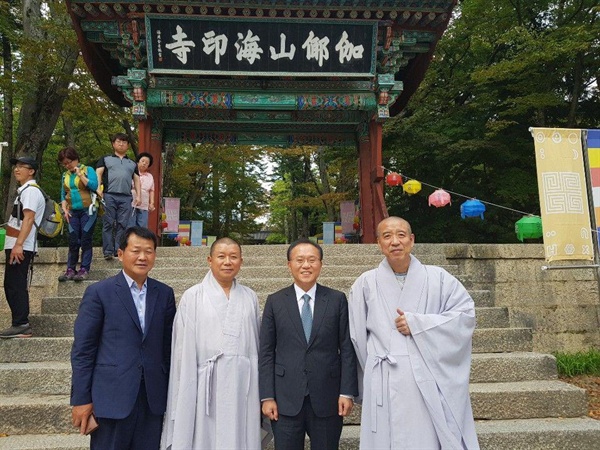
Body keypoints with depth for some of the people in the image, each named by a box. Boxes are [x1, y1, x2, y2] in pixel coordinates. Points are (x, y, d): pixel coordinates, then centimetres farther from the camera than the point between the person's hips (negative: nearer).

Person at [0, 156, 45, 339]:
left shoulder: (30, 191, -10)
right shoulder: (24, 190, 21)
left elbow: (29, 218, -21)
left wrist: (18, 244, -27)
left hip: (21, 247, -10)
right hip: (15, 246, 10)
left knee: (15, 286, -10)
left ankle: (20, 325, -7)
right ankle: (21, 323, 16)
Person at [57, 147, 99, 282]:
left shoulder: (88, 170, -1)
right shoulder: (65, 175, 14)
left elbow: (94, 186, -15)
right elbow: (63, 194, 16)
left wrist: (80, 174, -13)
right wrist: (64, 209, 3)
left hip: (87, 211, -5)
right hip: (73, 212, 5)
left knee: (85, 241, -2)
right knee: (73, 241, 5)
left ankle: (84, 269, 3)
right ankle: (71, 270, 10)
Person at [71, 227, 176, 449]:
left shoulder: (164, 293, 6)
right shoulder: (99, 292, -4)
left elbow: (168, 346, 9)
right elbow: (83, 349, -4)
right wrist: (81, 398, -5)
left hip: (153, 397, 3)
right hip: (112, 396, -3)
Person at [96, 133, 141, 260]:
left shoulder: (132, 164, 24)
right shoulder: (105, 159, 16)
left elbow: (137, 180, 20)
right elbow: (98, 174, 6)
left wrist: (138, 195, 7)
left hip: (126, 198, 2)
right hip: (109, 196, -2)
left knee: (122, 225, -2)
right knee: (108, 224, -4)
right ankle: (108, 251, -3)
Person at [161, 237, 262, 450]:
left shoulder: (250, 297, 7)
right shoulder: (193, 297, -2)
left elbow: (256, 344, 10)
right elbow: (184, 350, -2)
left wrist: (259, 388, 10)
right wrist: (185, 394, -3)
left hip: (243, 384, 3)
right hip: (207, 385, -2)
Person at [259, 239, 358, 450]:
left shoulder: (337, 299, 1)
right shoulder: (275, 302, 2)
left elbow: (347, 348, 1)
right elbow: (266, 352, 1)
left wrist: (347, 392, -4)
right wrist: (267, 396, -3)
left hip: (327, 399, 0)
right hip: (286, 400, 0)